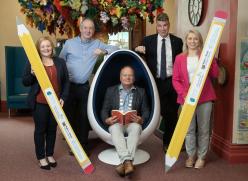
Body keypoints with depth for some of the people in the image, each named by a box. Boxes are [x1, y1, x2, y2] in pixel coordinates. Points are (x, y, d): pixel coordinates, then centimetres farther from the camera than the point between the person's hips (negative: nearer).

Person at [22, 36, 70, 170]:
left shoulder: (60, 62, 6)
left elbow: (66, 81, 8)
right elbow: (25, 82, 0)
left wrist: (63, 97, -2)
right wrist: (32, 74, -19)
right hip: (39, 102, -2)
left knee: (52, 129, 12)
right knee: (40, 129, 6)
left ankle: (50, 155, 28)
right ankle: (41, 157, 19)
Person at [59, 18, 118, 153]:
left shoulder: (97, 44, 5)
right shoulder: (69, 43, 3)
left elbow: (115, 48, 1)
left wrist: (104, 51, -17)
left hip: (85, 87, 0)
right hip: (69, 86, 0)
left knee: (84, 116, 5)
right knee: (70, 115, 9)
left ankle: (83, 145, 18)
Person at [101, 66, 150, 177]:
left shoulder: (141, 92, 18)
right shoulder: (111, 90, 17)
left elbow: (146, 111, 11)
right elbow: (104, 110, 10)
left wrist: (141, 119, -12)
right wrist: (107, 120, -12)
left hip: (133, 122, 0)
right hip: (116, 122, 0)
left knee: (136, 127, -36)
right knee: (115, 128, -36)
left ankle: (124, 162, -44)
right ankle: (127, 161, -47)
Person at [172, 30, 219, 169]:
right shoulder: (179, 58, 4)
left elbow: (215, 74, -4)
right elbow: (175, 79, 1)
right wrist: (183, 94, -13)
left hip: (204, 98, 0)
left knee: (203, 129, 7)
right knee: (189, 129, 8)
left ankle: (201, 157, 20)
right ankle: (191, 156, 23)